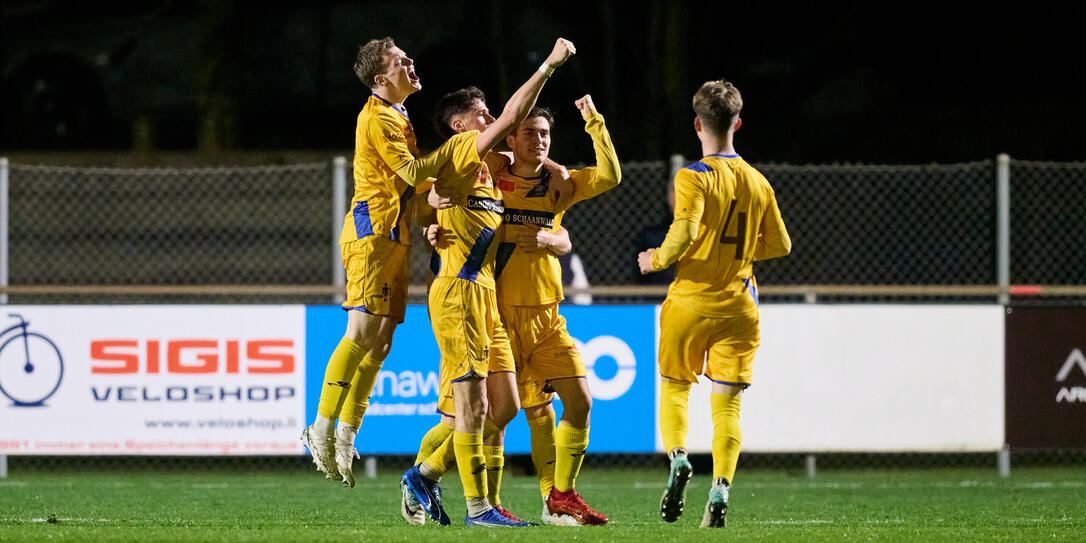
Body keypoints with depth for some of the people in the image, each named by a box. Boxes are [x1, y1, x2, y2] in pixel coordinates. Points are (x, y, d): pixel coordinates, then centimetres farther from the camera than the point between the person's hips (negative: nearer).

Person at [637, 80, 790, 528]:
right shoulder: (758, 183, 7)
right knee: (727, 402, 3)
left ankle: (678, 457, -9)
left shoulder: (695, 177, -9)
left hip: (691, 301, -3)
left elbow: (684, 231, -23)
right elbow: (780, 245, 14)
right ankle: (720, 490, -12)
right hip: (740, 304, 3)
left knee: (673, 386, 15)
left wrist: (656, 259, -5)